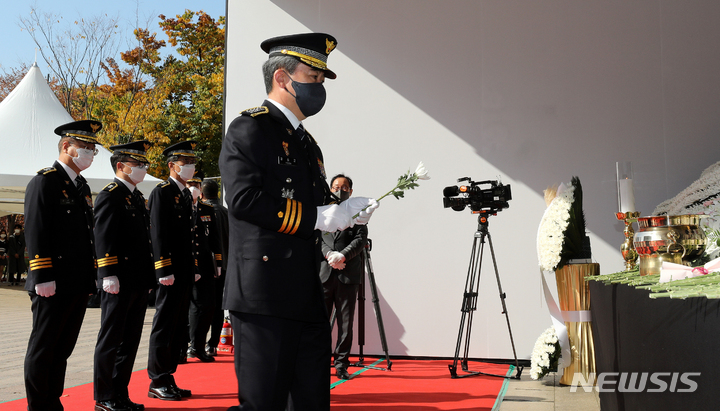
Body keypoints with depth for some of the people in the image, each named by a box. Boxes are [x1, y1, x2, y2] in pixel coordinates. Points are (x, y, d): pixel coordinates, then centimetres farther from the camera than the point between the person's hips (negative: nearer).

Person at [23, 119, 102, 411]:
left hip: (78, 285, 8)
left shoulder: (82, 187, 18)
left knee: (63, 349, 13)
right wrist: (42, 277, -18)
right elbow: (35, 232, -13)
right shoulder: (45, 182, -6)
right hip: (53, 286, -8)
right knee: (42, 349, 2)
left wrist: (90, 276, 18)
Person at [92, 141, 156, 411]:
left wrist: (149, 276, 18)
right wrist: (108, 276, -21)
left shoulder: (138, 197, 18)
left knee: (130, 341, 12)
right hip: (120, 283, -8)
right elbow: (103, 237, -15)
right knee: (111, 340, 1)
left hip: (140, 283, 9)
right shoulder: (110, 196, -8)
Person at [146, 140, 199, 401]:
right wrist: (164, 270, -20)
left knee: (178, 327, 12)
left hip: (185, 272, 9)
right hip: (171, 271, -9)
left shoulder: (187, 195, 18)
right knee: (164, 326, -2)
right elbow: (158, 234, -15)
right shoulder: (162, 192, -8)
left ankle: (168, 378, 20)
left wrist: (194, 269, 16)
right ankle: (157, 382, 6)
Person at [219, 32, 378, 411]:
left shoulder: (306, 143, 22)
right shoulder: (249, 129, -5)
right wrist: (318, 217, -17)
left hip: (309, 298, 9)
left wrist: (345, 210, 2)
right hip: (265, 296, -9)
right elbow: (244, 199, -20)